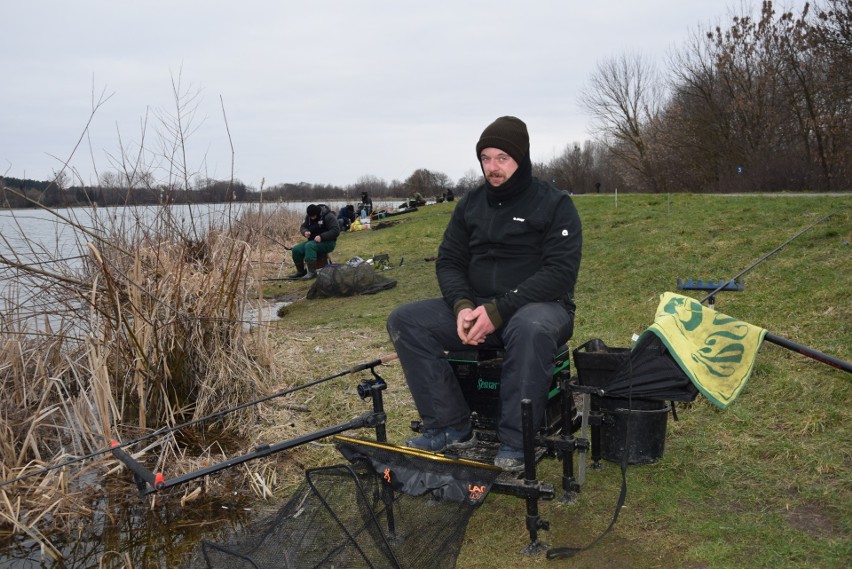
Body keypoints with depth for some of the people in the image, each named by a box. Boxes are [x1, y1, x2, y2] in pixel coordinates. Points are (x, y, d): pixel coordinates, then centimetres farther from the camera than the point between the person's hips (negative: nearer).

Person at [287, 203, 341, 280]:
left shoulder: (328, 216, -16)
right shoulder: (308, 217, 6)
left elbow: (336, 231, -23)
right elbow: (302, 227, 12)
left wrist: (322, 237, -32)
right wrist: (305, 232, -14)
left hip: (327, 242, -7)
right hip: (313, 241, 7)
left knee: (309, 246, -35)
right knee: (296, 249, -13)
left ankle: (312, 272, -32)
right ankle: (301, 271, 6)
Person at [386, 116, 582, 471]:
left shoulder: (555, 205, -5)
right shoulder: (470, 205, 10)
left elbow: (561, 272, -15)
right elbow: (449, 262, 8)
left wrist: (499, 311, -24)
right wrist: (462, 306, -15)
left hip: (541, 305, -5)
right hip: (476, 307, 5)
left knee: (531, 328, -42)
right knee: (404, 321, -14)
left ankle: (515, 443, -26)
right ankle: (451, 428, -12)